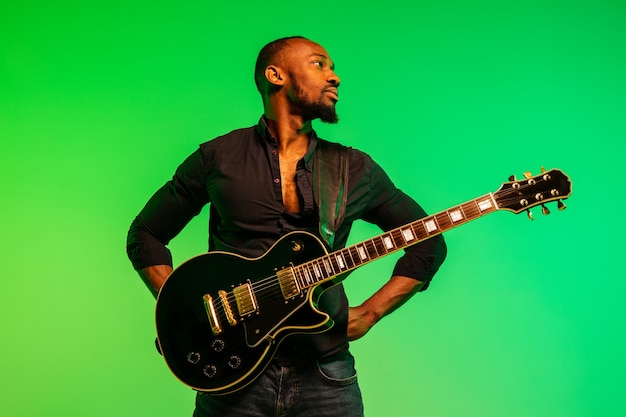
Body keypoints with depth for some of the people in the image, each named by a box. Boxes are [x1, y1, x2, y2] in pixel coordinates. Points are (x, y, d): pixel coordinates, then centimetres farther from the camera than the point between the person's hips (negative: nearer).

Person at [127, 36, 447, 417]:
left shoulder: (356, 170, 6)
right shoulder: (219, 157, 2)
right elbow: (146, 235, 9)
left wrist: (368, 314, 1)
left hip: (325, 374, 2)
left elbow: (429, 241, 12)